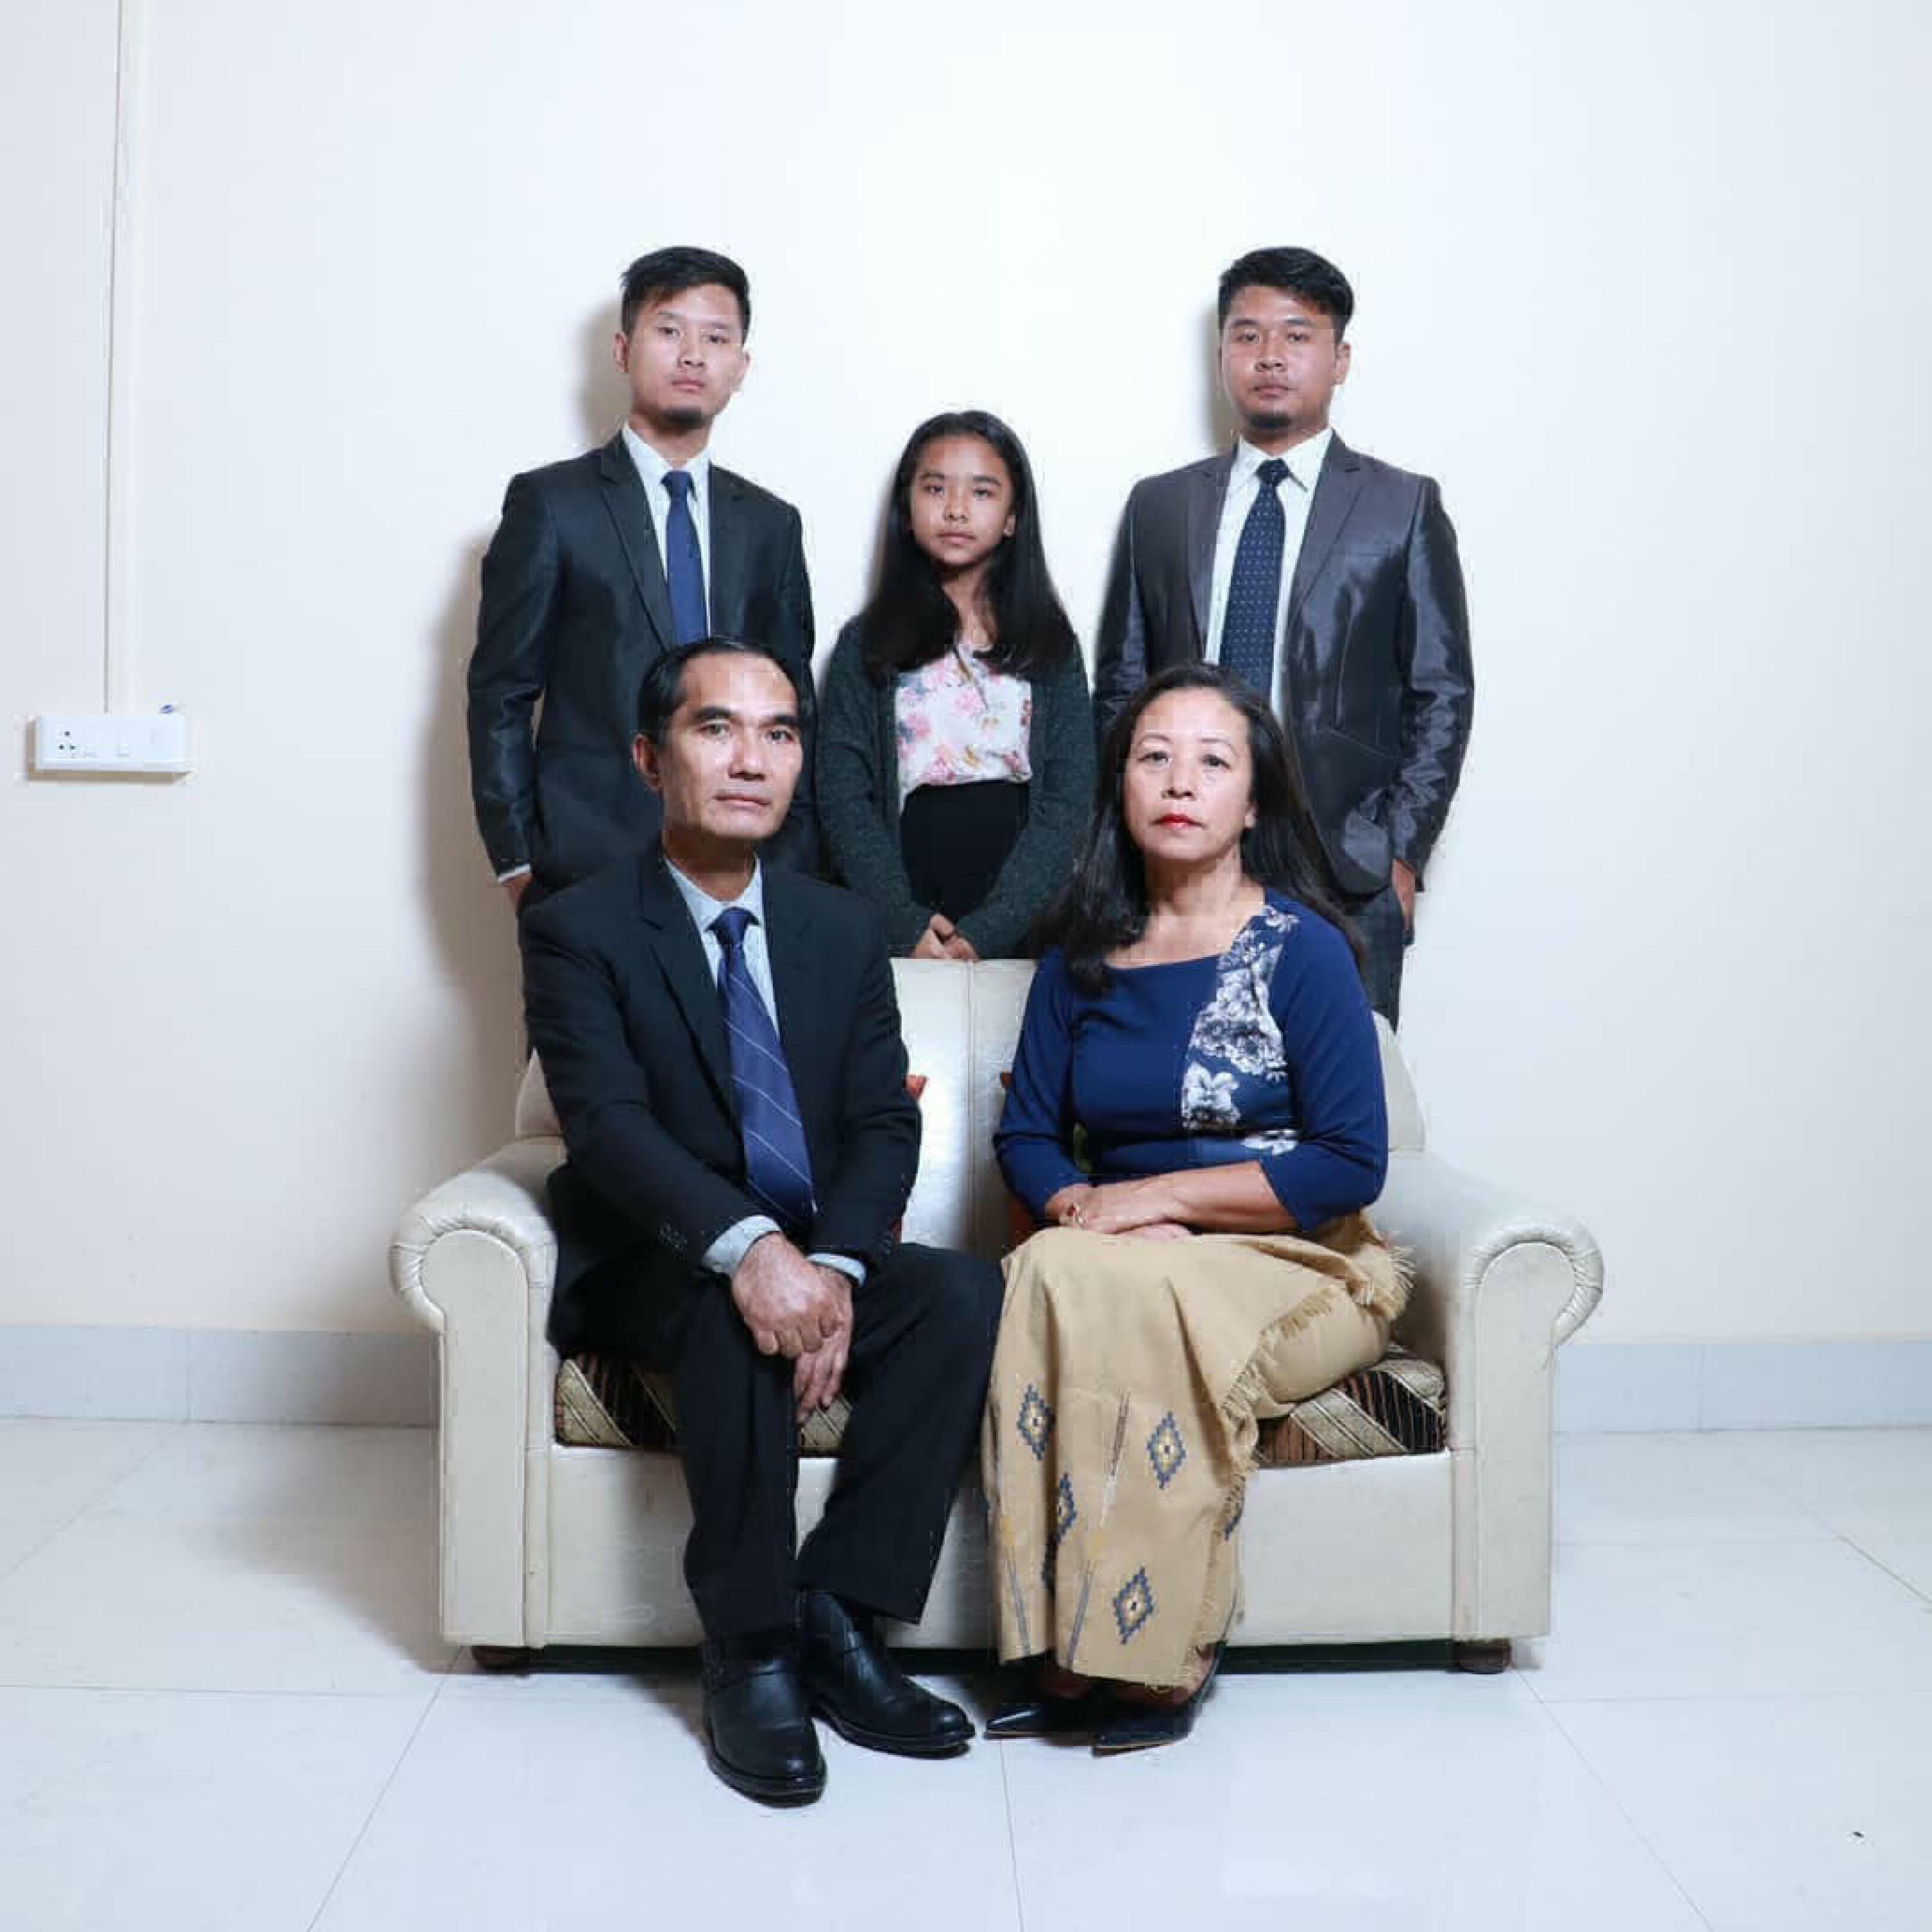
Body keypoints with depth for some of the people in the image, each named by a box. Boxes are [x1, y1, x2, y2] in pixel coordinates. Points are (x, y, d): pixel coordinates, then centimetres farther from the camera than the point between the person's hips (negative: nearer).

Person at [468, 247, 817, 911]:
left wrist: (796, 858, 6)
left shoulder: (770, 524, 12)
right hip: (588, 873, -3)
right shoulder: (550, 503, 1)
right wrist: (518, 867, -7)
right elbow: (500, 696, -1)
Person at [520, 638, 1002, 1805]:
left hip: (819, 1262, 4)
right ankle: (750, 1653, -22)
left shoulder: (842, 928, 8)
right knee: (735, 1306, -36)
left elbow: (884, 1124, 0)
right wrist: (749, 1248, -37)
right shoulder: (580, 929, -5)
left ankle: (836, 1614, -19)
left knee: (966, 1291, -24)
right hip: (654, 1270, -4)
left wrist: (836, 1267, -21)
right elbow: (608, 1123, -19)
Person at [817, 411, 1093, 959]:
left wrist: (985, 933, -14)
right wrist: (907, 926, -14)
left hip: (1025, 933, 1)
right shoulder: (866, 644, 6)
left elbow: (1066, 801, -2)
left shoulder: (1050, 643, 6)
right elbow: (843, 797, -1)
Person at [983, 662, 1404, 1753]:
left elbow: (1353, 1165, -11)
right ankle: (1071, 1653, -22)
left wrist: (1165, 1195, -15)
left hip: (1296, 1267, -4)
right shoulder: (1084, 957, 9)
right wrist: (1082, 1203, -12)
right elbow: (1026, 1136, 10)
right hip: (1123, 1265, 4)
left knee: (1090, 1287, -33)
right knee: (1049, 1273, -30)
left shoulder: (1303, 949, -5)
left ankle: (1150, 1656, -19)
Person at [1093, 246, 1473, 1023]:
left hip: (1346, 876, -2)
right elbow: (1120, 688, 14)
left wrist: (1400, 854, -4)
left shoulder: (1403, 508, 6)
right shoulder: (1158, 506, 13)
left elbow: (1441, 694, 4)